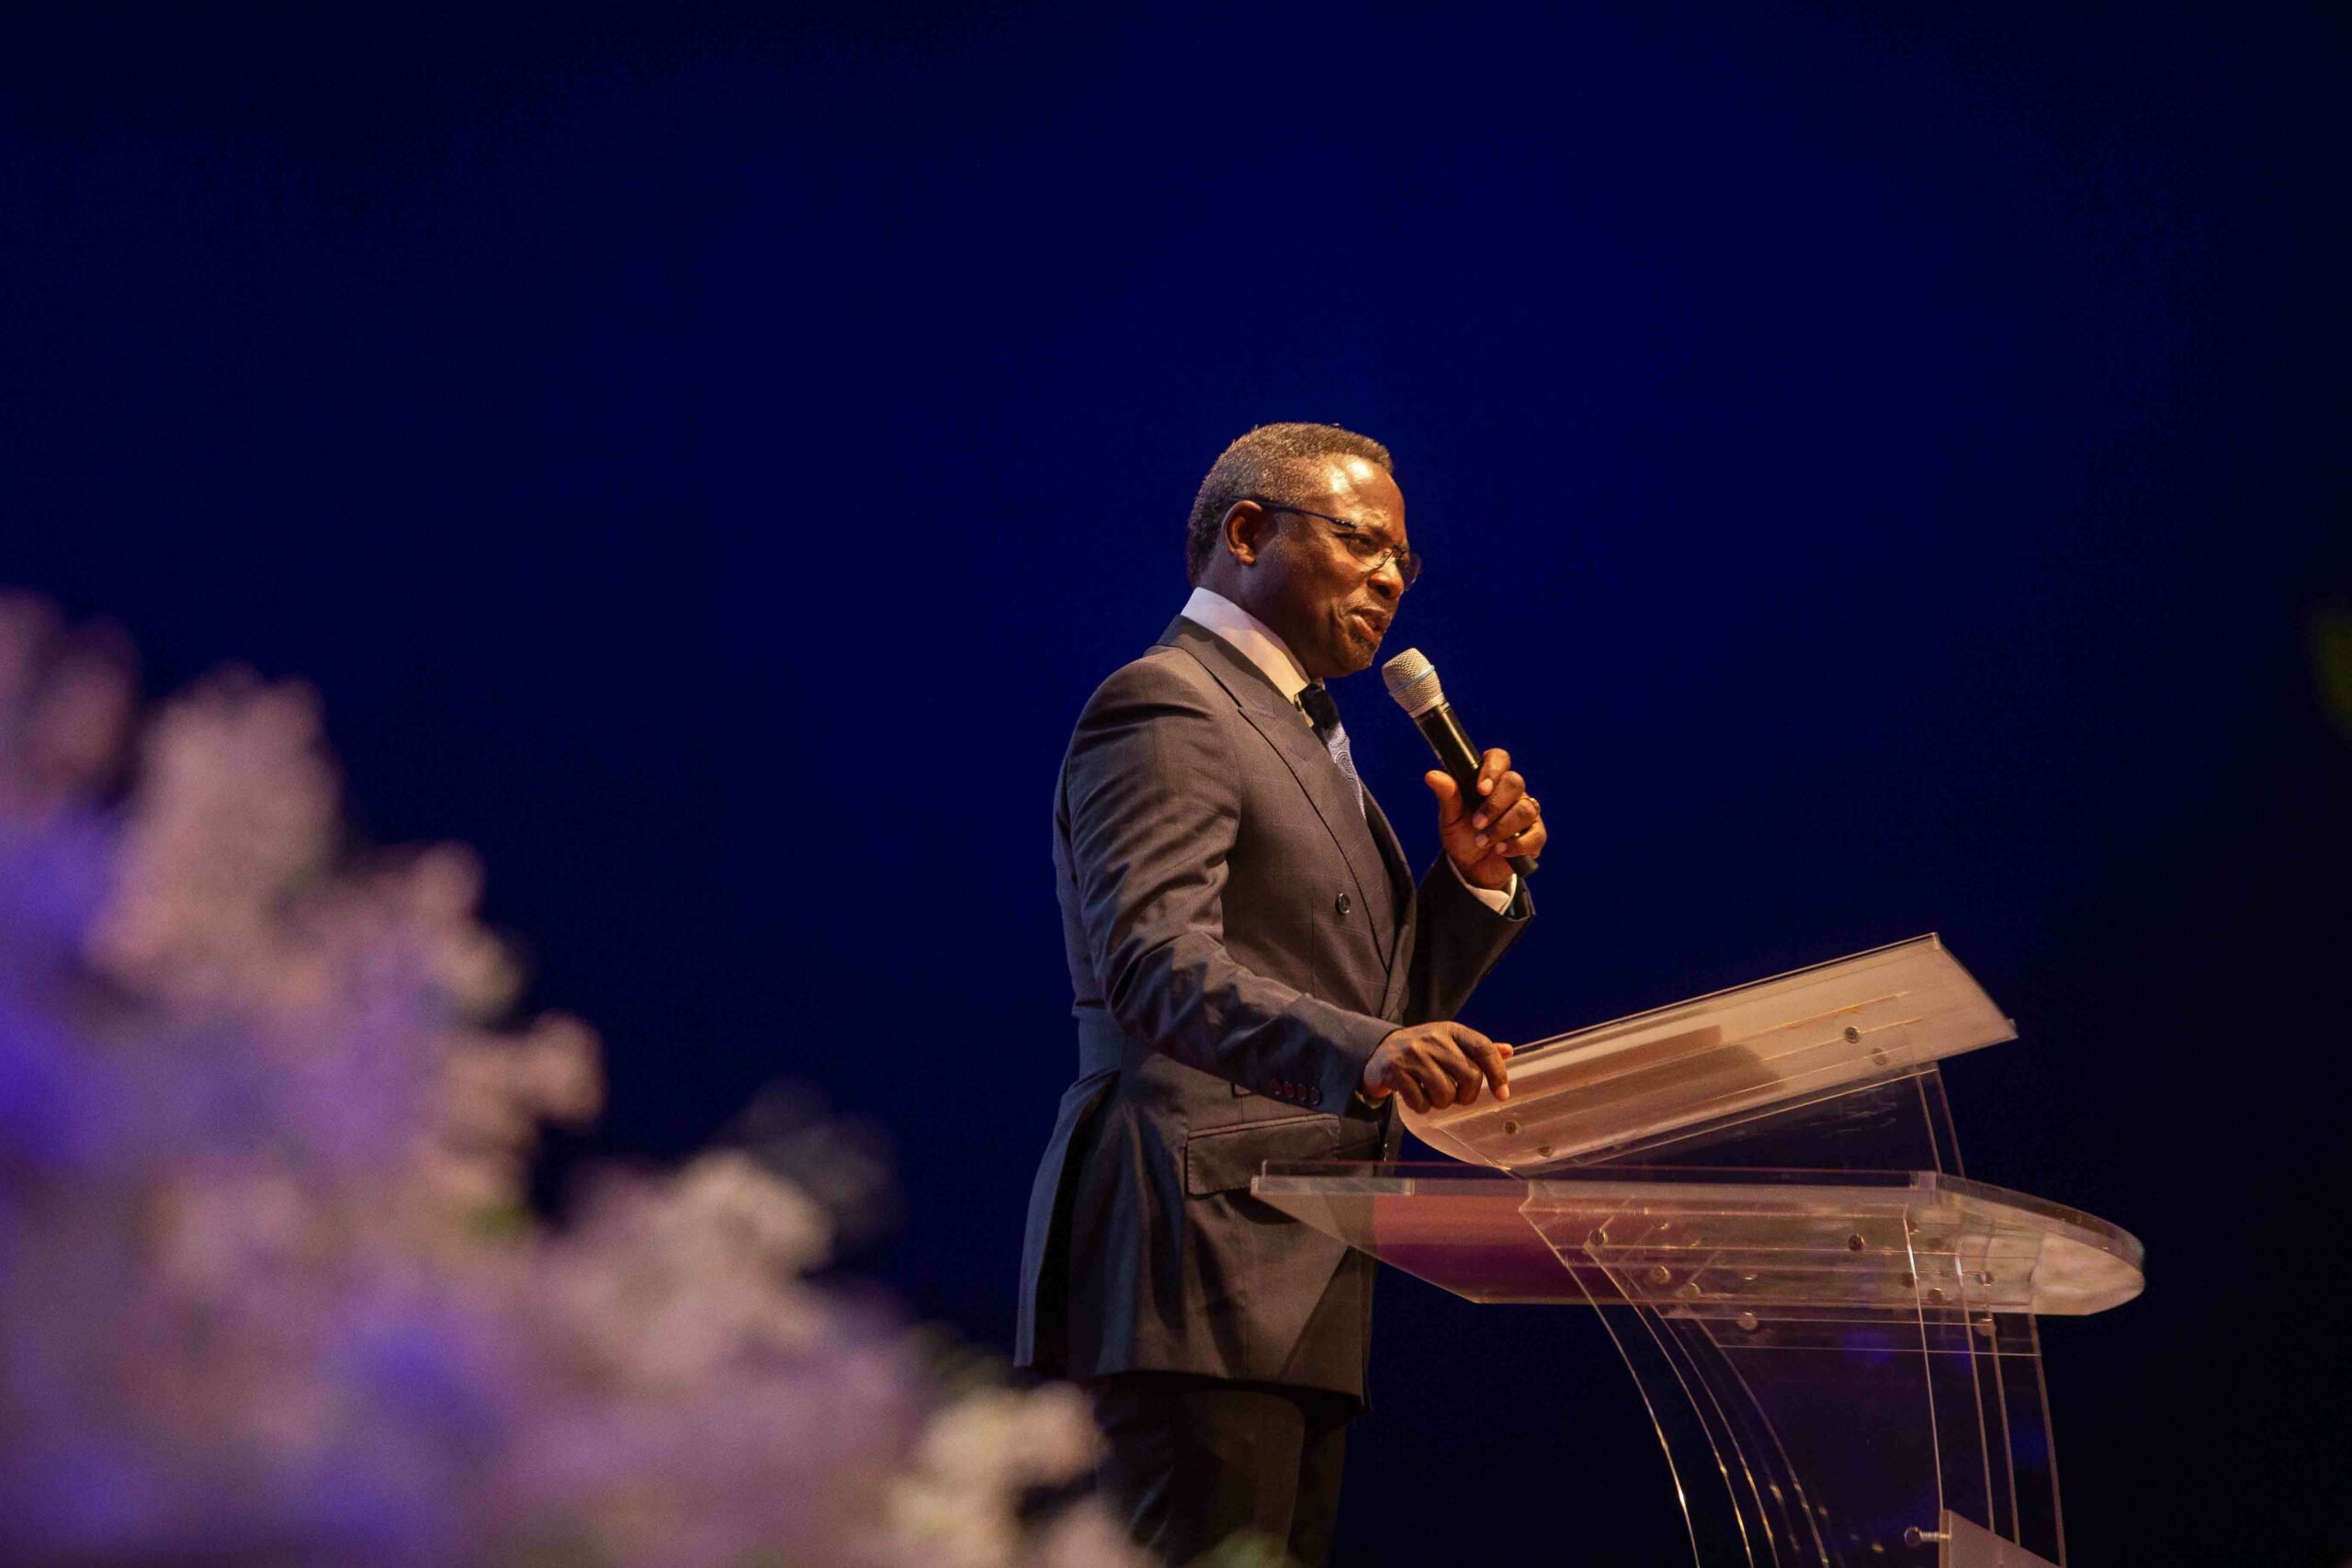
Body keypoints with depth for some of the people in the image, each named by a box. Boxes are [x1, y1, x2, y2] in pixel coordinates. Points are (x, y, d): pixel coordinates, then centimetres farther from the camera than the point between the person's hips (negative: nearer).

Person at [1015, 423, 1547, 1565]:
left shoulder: (1304, 737, 27)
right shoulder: (1162, 709, -5)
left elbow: (1374, 1001, 27)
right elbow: (1155, 963, -21)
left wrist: (1476, 880, 9)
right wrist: (1363, 1053, -35)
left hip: (1302, 1290, 10)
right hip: (1198, 1267, -10)